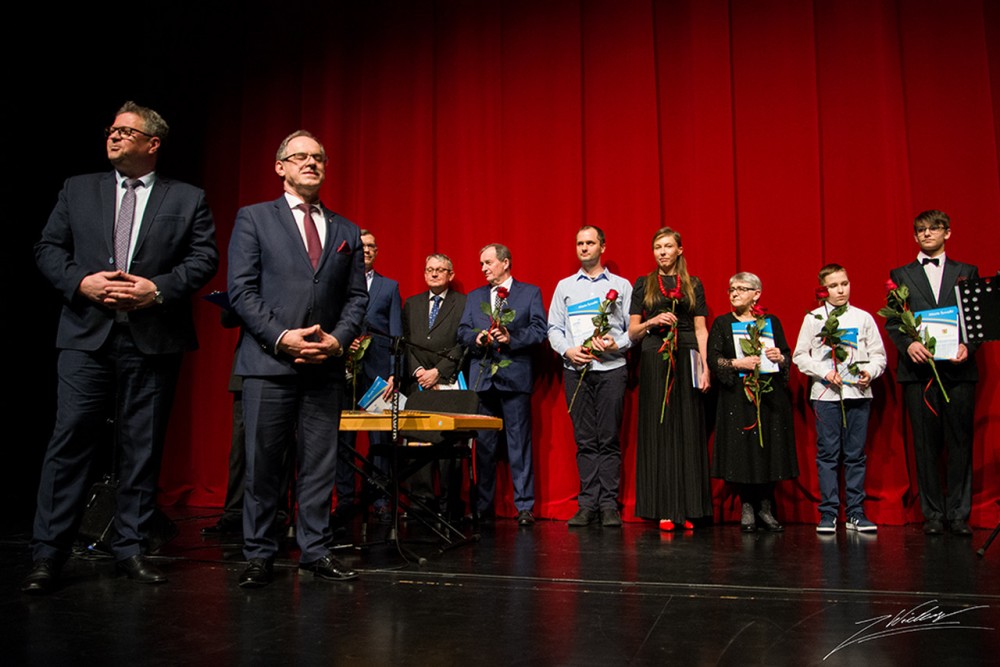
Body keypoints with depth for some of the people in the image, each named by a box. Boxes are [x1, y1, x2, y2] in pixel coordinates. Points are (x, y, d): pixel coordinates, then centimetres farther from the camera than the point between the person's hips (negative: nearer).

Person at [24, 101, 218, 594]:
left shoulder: (187, 199, 7)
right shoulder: (78, 190, 14)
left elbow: (204, 259, 1)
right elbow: (48, 249, 11)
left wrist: (159, 289, -13)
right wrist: (81, 281, -8)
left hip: (153, 340, -1)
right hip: (87, 335, 1)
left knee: (142, 448, 6)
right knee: (69, 441, -2)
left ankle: (130, 548, 18)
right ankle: (47, 555, 7)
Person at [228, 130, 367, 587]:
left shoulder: (347, 232, 16)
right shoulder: (254, 219, 7)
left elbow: (357, 296, 12)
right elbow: (241, 290, -2)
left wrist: (338, 339, -6)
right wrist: (280, 337, -13)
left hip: (325, 365, 3)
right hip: (268, 362, -3)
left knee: (320, 464, 6)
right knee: (262, 463, 2)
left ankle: (315, 551, 16)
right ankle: (258, 555, 14)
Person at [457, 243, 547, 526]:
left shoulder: (530, 292, 8)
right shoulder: (474, 296, 19)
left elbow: (539, 330, -2)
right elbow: (462, 332, 12)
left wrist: (512, 338, -16)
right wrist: (476, 338, -8)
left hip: (514, 375, -3)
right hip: (482, 375, 4)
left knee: (519, 442, -3)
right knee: (483, 444, 7)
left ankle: (524, 507, 3)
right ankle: (482, 505, 15)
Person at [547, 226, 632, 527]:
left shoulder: (621, 286, 11)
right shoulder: (564, 286, 16)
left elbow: (634, 327, 6)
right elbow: (554, 328, 11)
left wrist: (616, 344, -12)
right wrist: (568, 350, -6)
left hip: (611, 368, -1)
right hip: (575, 370, 2)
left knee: (609, 439, -2)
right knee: (584, 440, 2)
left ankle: (609, 505, 4)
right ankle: (587, 504, 7)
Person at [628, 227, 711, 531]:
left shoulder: (693, 285, 13)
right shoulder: (643, 284, 10)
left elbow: (701, 329, 8)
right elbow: (632, 331, 8)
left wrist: (705, 365, -3)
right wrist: (652, 322, -12)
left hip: (686, 360, 1)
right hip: (654, 361, -1)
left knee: (688, 432, -1)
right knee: (659, 431, -2)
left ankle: (687, 508, 5)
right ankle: (664, 509, 1)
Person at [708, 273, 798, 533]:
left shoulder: (771, 322, 12)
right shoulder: (722, 323, 8)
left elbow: (788, 357, 12)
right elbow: (713, 359, -2)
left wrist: (780, 358, -10)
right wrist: (737, 363, -17)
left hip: (770, 396, 2)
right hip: (737, 398, -1)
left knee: (769, 450, 0)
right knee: (741, 450, -4)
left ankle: (765, 507, 13)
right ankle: (747, 508, 8)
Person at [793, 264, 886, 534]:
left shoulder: (863, 317, 10)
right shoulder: (813, 318, 5)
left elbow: (879, 354, 10)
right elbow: (800, 355, 3)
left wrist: (870, 372, -9)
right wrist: (824, 372, -9)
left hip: (858, 393, 2)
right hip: (825, 393, -1)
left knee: (856, 454, 5)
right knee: (828, 453, 1)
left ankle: (856, 513, 13)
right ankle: (828, 513, 7)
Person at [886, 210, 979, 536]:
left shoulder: (967, 272, 13)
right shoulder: (901, 275, 12)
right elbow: (892, 321, 6)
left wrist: (967, 345, -11)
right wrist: (908, 344, -12)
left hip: (958, 369, 0)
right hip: (918, 369, 0)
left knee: (960, 444, 2)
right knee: (926, 445, 3)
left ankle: (958, 514, 11)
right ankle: (933, 514, 12)